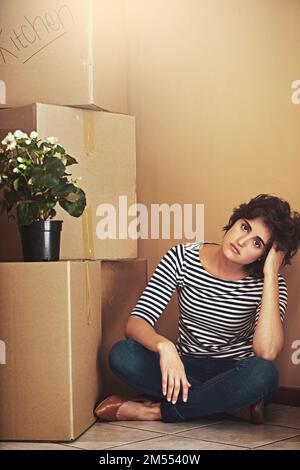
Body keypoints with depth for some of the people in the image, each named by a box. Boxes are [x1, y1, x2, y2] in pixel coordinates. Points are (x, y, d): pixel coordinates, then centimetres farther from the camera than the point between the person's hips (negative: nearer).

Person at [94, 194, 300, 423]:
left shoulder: (267, 283, -12)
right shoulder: (183, 258, -9)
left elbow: (266, 352, -29)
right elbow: (136, 322, -15)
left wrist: (270, 275, -26)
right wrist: (164, 346, -38)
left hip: (233, 375, -1)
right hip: (185, 367, 2)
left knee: (263, 372, -37)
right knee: (121, 353, -26)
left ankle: (153, 411, -22)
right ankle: (232, 404, -21)